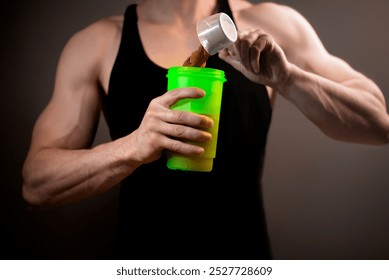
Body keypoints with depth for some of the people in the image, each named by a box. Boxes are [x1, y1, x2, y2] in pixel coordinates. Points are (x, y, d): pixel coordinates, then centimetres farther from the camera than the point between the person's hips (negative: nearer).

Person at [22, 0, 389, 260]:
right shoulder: (97, 44, -5)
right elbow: (37, 184, -9)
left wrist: (287, 78, -22)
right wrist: (133, 146, -28)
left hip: (246, 253, 1)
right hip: (141, 255, 0)